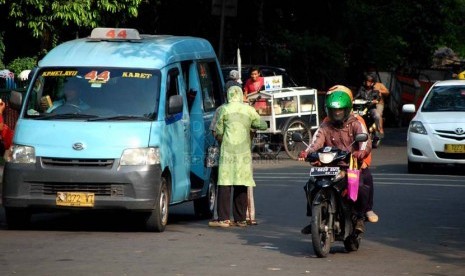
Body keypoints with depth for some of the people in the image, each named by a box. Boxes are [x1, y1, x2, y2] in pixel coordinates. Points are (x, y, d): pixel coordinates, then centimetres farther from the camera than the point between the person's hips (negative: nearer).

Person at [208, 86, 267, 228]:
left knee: (225, 184, -3)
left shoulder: (224, 109, -2)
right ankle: (240, 219, 7)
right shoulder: (249, 110, 5)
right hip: (244, 152, 3)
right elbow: (263, 125, 14)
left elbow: (218, 131, 1)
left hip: (228, 150, -3)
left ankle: (223, 218, -9)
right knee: (241, 186, 6)